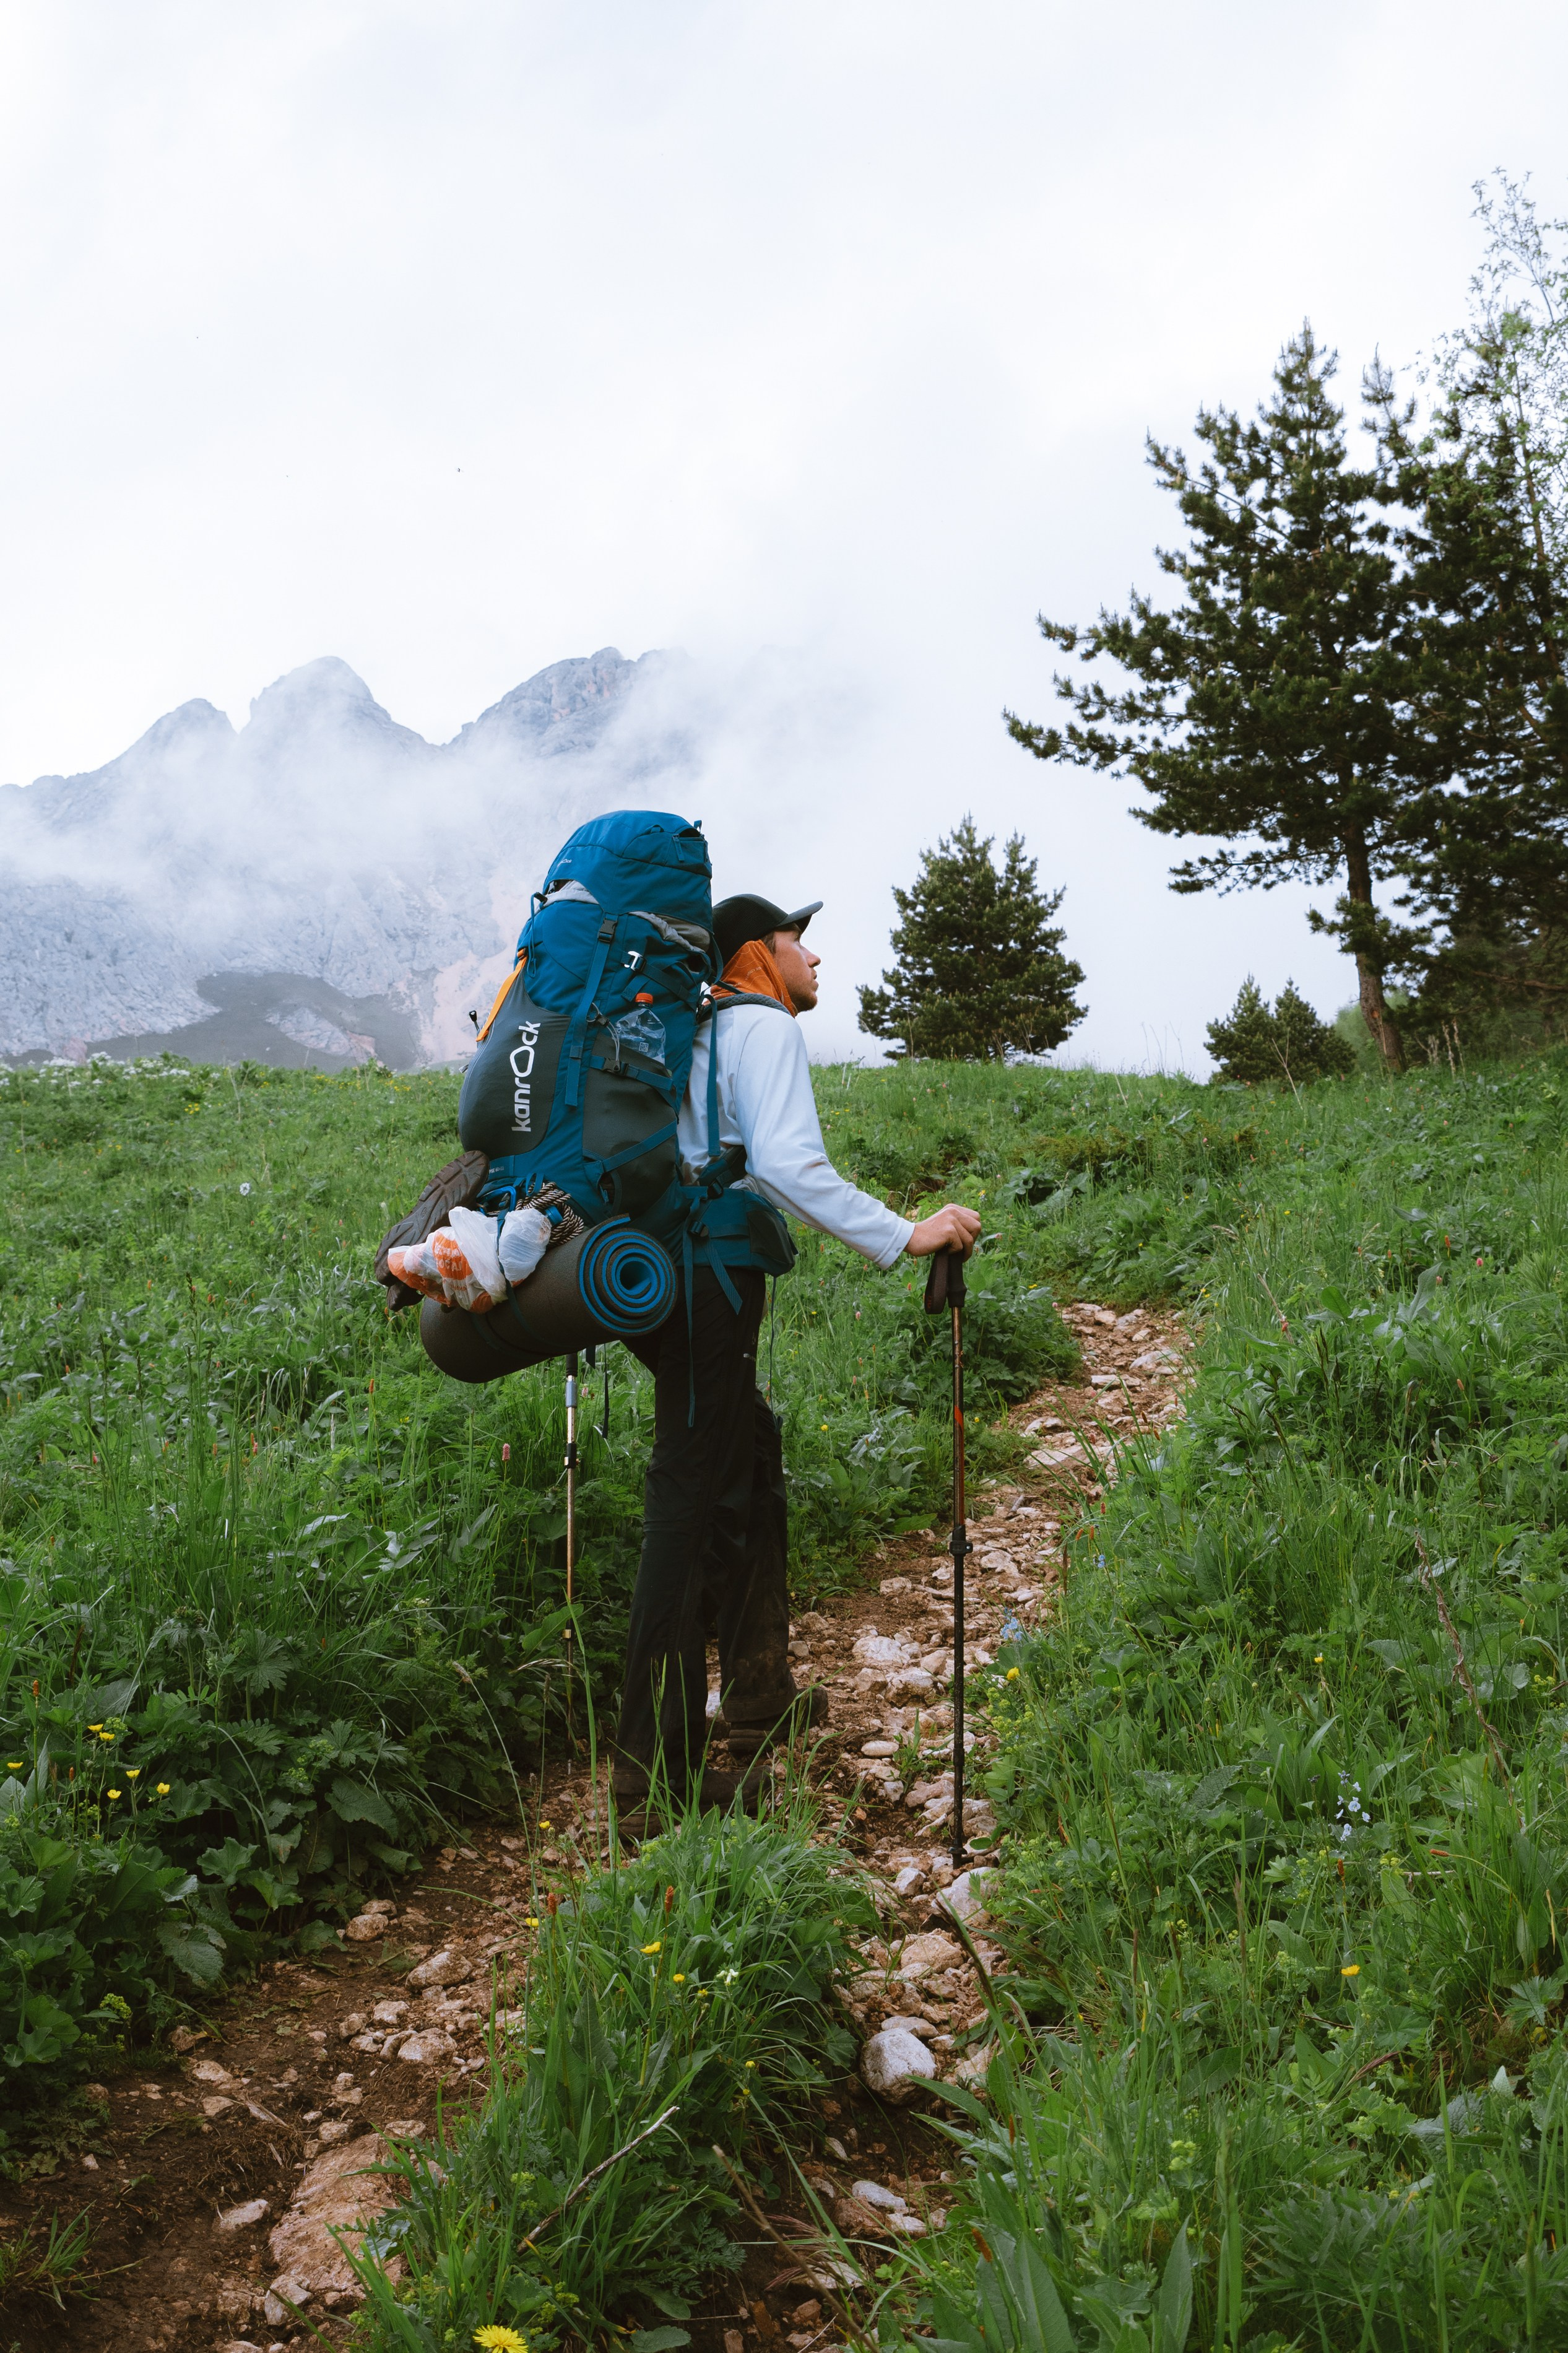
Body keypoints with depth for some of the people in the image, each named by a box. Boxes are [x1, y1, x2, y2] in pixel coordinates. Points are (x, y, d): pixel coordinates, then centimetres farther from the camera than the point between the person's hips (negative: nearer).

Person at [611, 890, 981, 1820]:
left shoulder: (704, 1031, 23)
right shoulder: (765, 1026, -5)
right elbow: (786, 1164, -20)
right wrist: (902, 1235, -21)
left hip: (674, 1276, 10)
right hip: (712, 1279, -10)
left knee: (753, 1460, 19)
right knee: (694, 1500, -9)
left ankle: (759, 1697, 29)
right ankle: (658, 1765, -5)